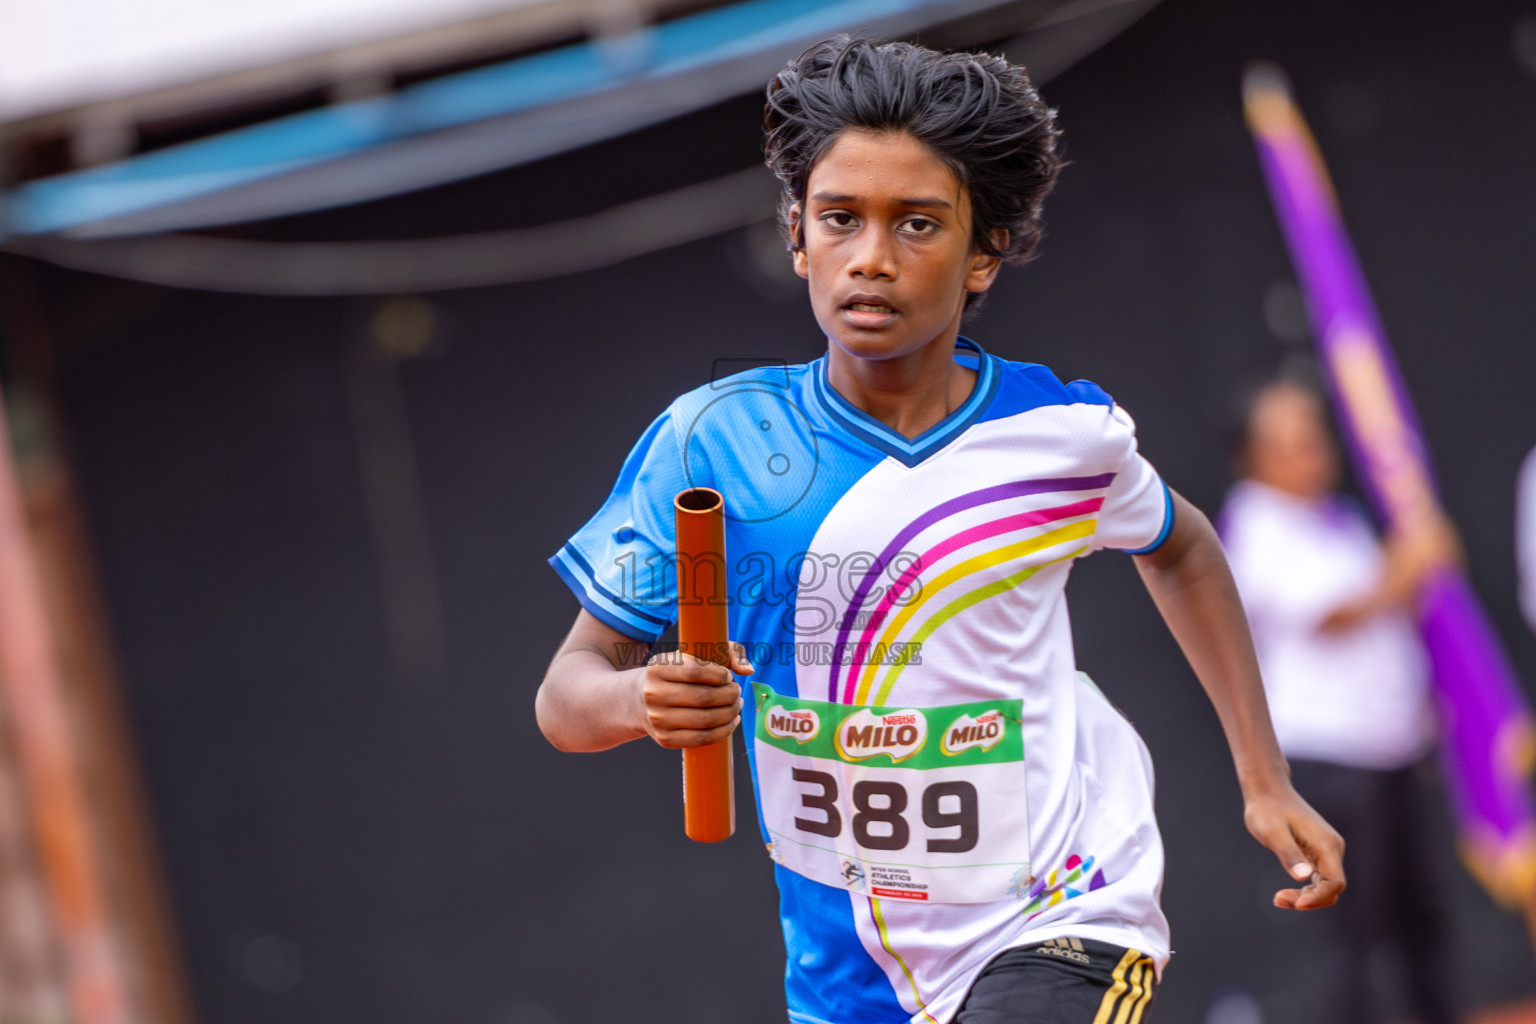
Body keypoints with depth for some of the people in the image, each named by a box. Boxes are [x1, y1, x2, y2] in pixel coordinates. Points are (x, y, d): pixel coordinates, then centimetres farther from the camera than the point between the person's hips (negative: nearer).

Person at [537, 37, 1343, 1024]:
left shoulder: (1067, 434, -6)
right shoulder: (716, 438, -9)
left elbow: (1180, 551, 17)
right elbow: (567, 690, -6)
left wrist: (1265, 780, 13)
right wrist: (639, 699, -29)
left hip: (1063, 928, -2)